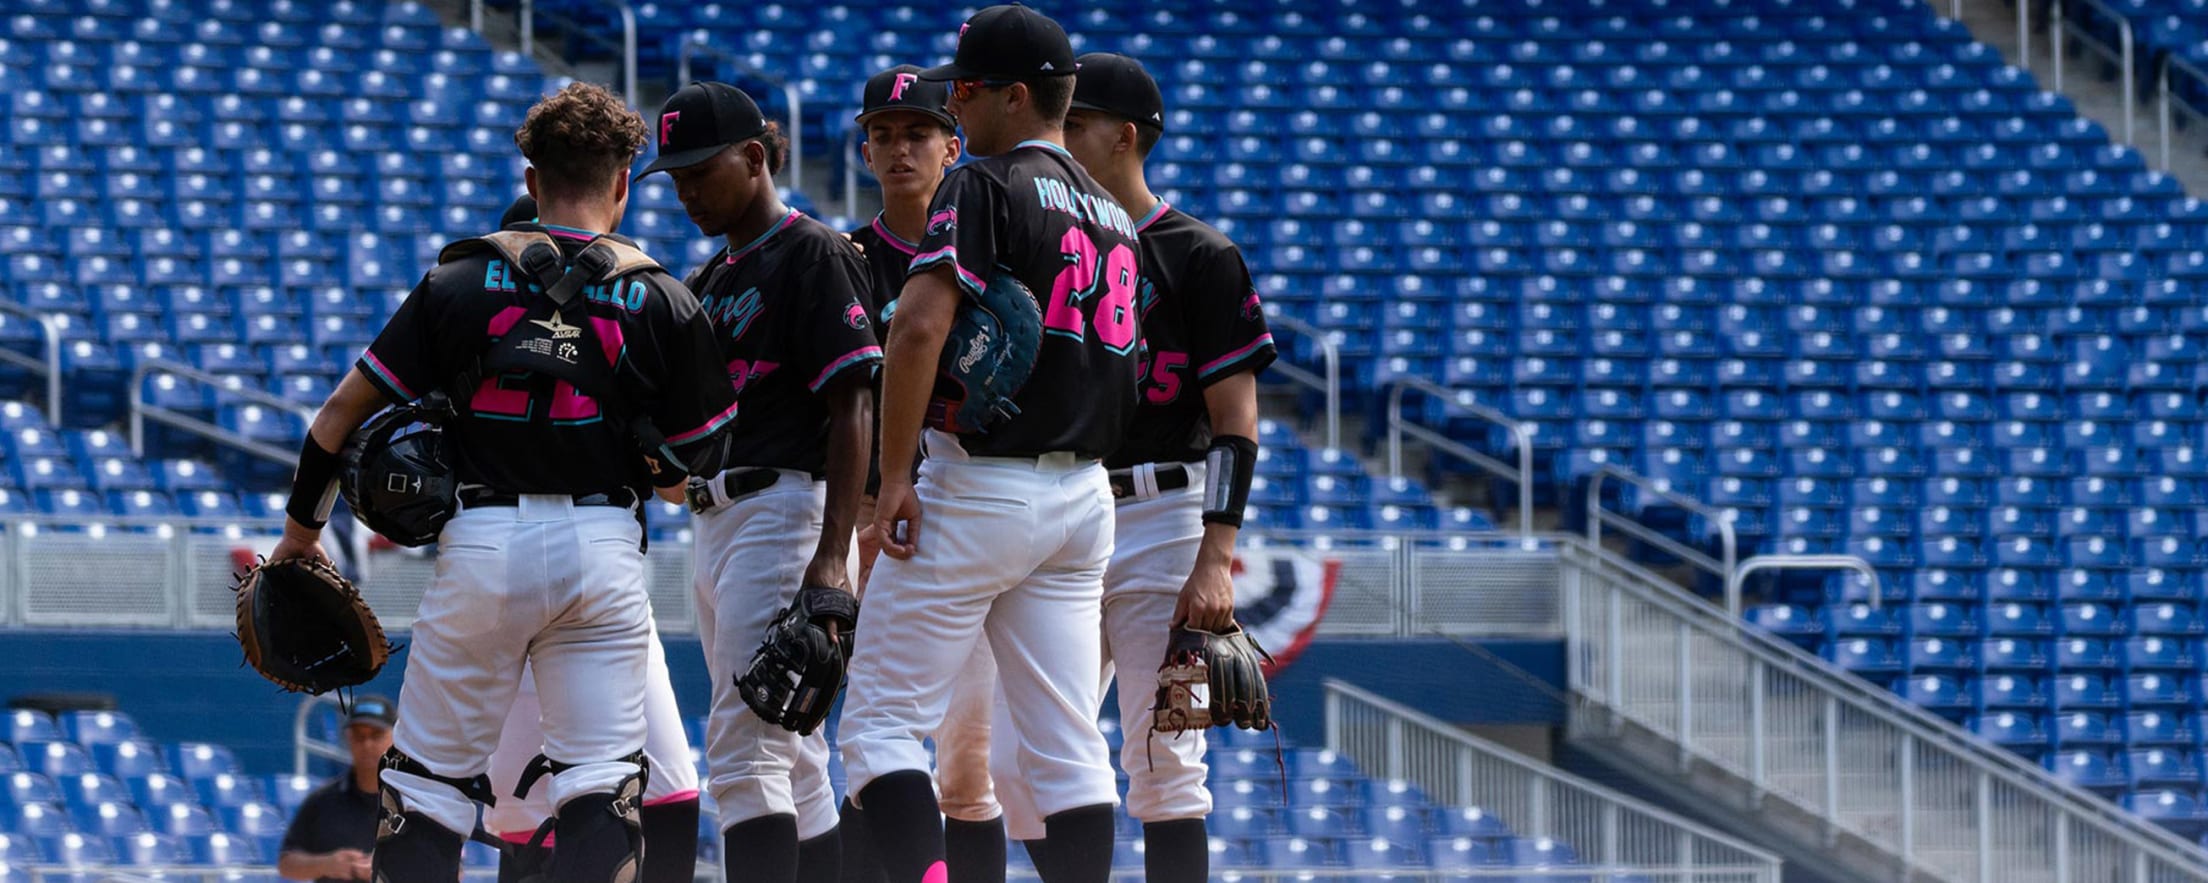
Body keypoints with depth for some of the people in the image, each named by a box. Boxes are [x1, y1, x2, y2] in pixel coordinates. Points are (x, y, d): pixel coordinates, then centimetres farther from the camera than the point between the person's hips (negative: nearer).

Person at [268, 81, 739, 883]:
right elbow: (699, 455, 10)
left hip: (480, 545, 0)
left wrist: (301, 530, 17)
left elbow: (344, 410, 5)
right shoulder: (664, 304, 2)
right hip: (602, 547, 0)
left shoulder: (458, 285, 3)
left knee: (428, 781, 8)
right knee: (599, 785, -1)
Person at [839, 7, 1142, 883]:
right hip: (1085, 494, 7)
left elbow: (919, 327, -21)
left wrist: (895, 475, -18)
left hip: (979, 489, -7)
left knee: (883, 720, -3)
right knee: (1068, 745, 7)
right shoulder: (1111, 212, 15)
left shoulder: (986, 186, -10)